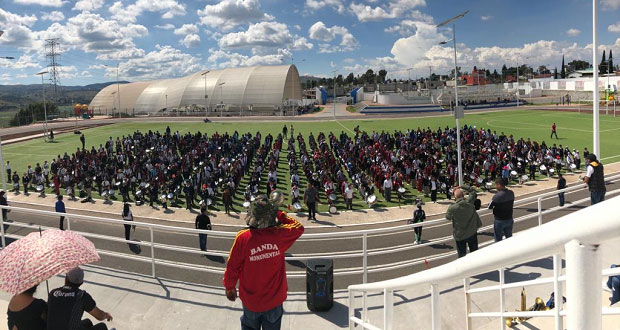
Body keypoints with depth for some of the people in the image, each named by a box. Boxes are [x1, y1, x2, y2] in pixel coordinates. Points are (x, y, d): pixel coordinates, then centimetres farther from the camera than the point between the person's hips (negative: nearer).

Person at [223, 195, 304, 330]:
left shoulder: (243, 238, -22)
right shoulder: (280, 234, -20)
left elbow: (232, 266, -12)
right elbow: (299, 227, 1)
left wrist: (229, 287, 5)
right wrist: (279, 214, -1)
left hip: (250, 299, 0)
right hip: (274, 299, 0)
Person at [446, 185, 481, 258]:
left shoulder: (452, 208, -23)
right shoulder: (470, 202, -16)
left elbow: (448, 217, -3)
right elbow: (473, 190, 3)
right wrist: (462, 186, 5)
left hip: (460, 235, -3)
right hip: (472, 233, 3)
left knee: (462, 254, 11)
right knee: (474, 252, 20)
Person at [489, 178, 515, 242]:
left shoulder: (497, 196, -26)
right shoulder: (511, 193, -6)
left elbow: (490, 207, -16)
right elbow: (512, 204, 8)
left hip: (499, 220, -6)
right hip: (509, 219, 6)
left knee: (498, 239, 9)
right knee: (509, 238, 21)